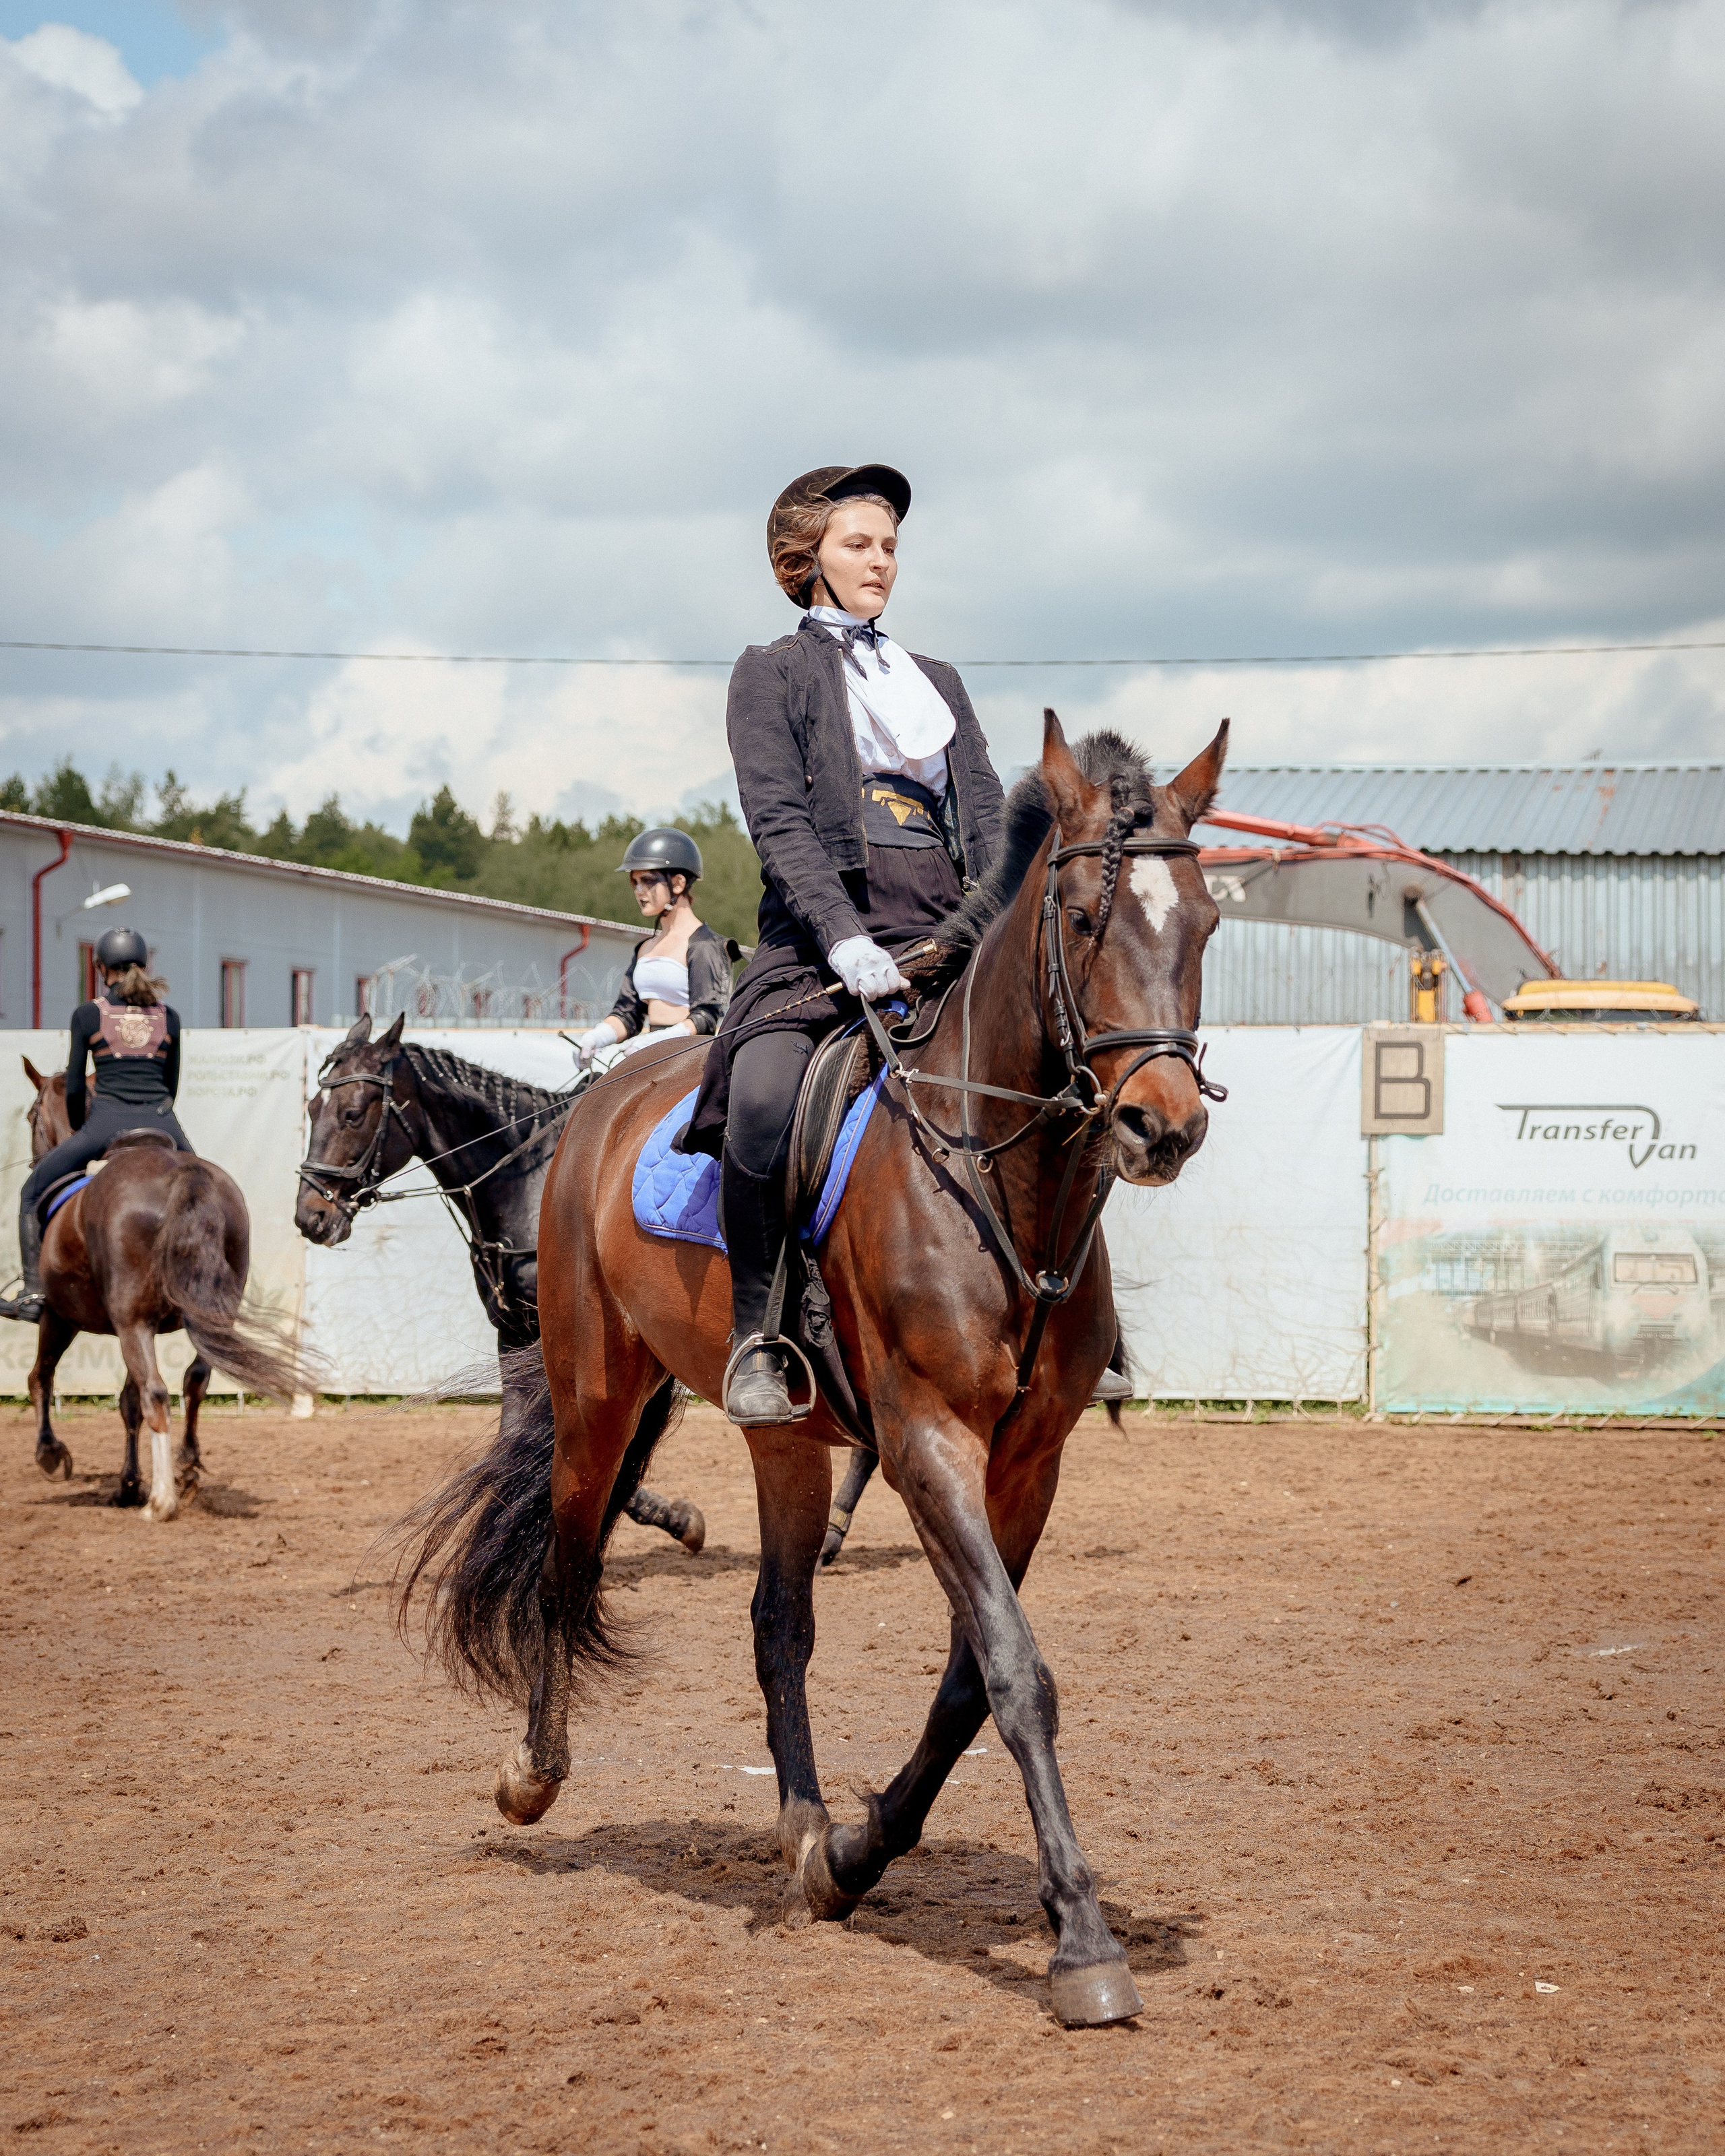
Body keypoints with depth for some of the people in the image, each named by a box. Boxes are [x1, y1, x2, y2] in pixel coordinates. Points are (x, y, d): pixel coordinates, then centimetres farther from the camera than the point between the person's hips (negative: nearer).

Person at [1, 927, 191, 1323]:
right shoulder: (169, 1017, 11)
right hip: (161, 1124, 2)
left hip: (107, 1123, -2)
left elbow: (74, 1087, 6)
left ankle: (33, 1292, 3)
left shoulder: (88, 1015, 4)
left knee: (32, 1193, 14)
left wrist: (78, 1129, 23)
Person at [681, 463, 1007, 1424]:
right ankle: (758, 1332, -17)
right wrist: (846, 940, -19)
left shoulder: (939, 681, 27)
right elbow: (780, 823, -2)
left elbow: (987, 819, 16)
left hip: (942, 938, 5)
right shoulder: (773, 673, 12)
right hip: (822, 936, -4)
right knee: (763, 1100, -33)